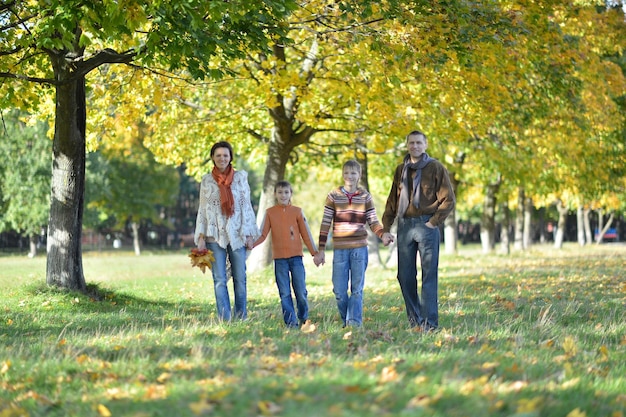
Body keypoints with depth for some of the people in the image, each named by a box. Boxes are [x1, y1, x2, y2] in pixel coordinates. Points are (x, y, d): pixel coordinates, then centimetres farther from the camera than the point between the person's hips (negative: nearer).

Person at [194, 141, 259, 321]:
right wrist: (201, 237, -1)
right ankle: (225, 319, -4)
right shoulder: (206, 180, 6)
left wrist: (249, 234, -1)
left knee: (240, 278, 2)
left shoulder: (240, 177, 5)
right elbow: (202, 209, 6)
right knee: (219, 280, -4)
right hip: (215, 235, 0)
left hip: (237, 234, 0)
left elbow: (246, 206, 5)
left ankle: (241, 318, 9)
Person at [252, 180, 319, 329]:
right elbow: (263, 235, 3)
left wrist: (315, 253, 5)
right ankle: (291, 322, 5)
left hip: (296, 256, 0)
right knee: (284, 293, 1)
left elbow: (306, 234, 7)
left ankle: (304, 319, 18)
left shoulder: (297, 212, 5)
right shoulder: (270, 212, 6)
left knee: (301, 291, 0)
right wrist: (251, 244, -14)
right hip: (279, 258, 1)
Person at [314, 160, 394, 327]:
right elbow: (325, 224, 2)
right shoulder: (333, 196, 2)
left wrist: (383, 234, -17)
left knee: (357, 289, -2)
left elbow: (373, 221, 5)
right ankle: (346, 322, 17)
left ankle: (354, 323, -3)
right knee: (339, 291, 1)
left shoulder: (365, 197, 4)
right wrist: (321, 250, 0)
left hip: (360, 248, 0)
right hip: (339, 249, 0)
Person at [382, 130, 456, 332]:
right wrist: (385, 227, 10)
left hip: (426, 225, -5)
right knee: (405, 276, 5)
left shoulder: (435, 168, -1)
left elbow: (449, 200, -3)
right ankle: (414, 320, 16)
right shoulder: (401, 170, 14)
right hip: (404, 225, 5)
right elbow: (392, 200, 18)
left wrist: (434, 222, -10)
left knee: (429, 276, -5)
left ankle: (429, 323, -4)